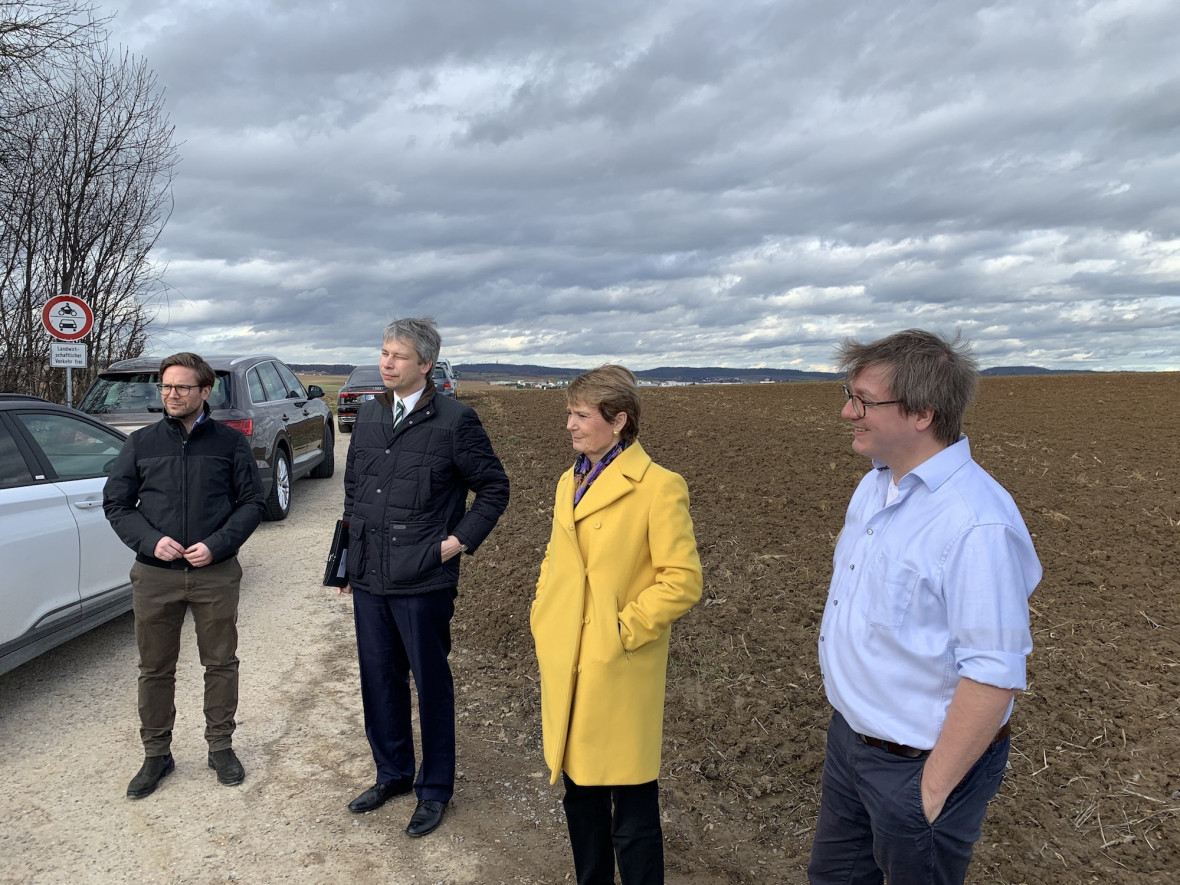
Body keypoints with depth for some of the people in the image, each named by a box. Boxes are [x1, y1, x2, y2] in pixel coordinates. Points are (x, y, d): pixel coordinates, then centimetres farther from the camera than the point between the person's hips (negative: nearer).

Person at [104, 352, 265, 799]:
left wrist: (217, 545, -13)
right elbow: (115, 503, 6)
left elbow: (252, 502, 1)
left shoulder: (231, 442, 1)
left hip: (216, 573, -1)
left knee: (221, 662, 9)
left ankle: (221, 746, 25)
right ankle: (157, 754, 26)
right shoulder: (141, 443, 6)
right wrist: (151, 540, -11)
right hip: (154, 575, 1)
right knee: (155, 668, 10)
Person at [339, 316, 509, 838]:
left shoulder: (455, 420, -10)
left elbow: (494, 488, -3)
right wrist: (350, 550, 15)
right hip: (368, 578, 6)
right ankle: (392, 774, 37)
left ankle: (434, 790, 26)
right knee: (379, 679, 17)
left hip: (423, 580, -6)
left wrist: (460, 541, -10)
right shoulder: (368, 415, 8)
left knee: (431, 683, 8)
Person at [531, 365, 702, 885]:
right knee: (579, 793, 21)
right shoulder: (570, 482, 10)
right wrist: (542, 619, 7)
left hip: (619, 676, -7)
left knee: (631, 813, 6)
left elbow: (683, 580, -15)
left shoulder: (658, 487, -13)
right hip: (565, 668, 7)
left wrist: (625, 630, -15)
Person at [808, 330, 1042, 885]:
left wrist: (933, 788, -19)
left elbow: (993, 673, -26)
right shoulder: (875, 486, 1)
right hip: (850, 735, 8)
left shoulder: (978, 523, -28)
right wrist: (847, 716, 13)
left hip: (919, 765, -8)